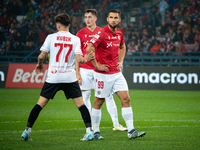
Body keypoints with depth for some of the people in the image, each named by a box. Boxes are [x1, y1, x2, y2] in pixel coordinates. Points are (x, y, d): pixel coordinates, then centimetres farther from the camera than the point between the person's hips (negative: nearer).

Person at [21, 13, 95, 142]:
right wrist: (86, 59, 6)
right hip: (70, 77, 0)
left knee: (40, 103, 6)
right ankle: (89, 131, -2)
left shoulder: (51, 37, 0)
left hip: (53, 77, 0)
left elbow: (41, 56, 1)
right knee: (80, 103, 5)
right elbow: (78, 59, -9)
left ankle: (27, 130, 3)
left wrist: (40, 64, 18)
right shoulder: (75, 39, 1)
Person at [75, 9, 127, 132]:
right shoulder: (81, 33, 2)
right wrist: (77, 73, -3)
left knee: (108, 95, -2)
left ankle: (116, 124, 2)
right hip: (85, 69, -1)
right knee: (86, 96, 2)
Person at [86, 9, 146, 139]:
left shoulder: (119, 33, 8)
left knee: (126, 99, -2)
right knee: (99, 102, 3)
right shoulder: (102, 34, -14)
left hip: (116, 73, 6)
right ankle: (96, 132, 15)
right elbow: (89, 49, -22)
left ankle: (131, 131, -2)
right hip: (103, 74, -6)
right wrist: (97, 65, -17)